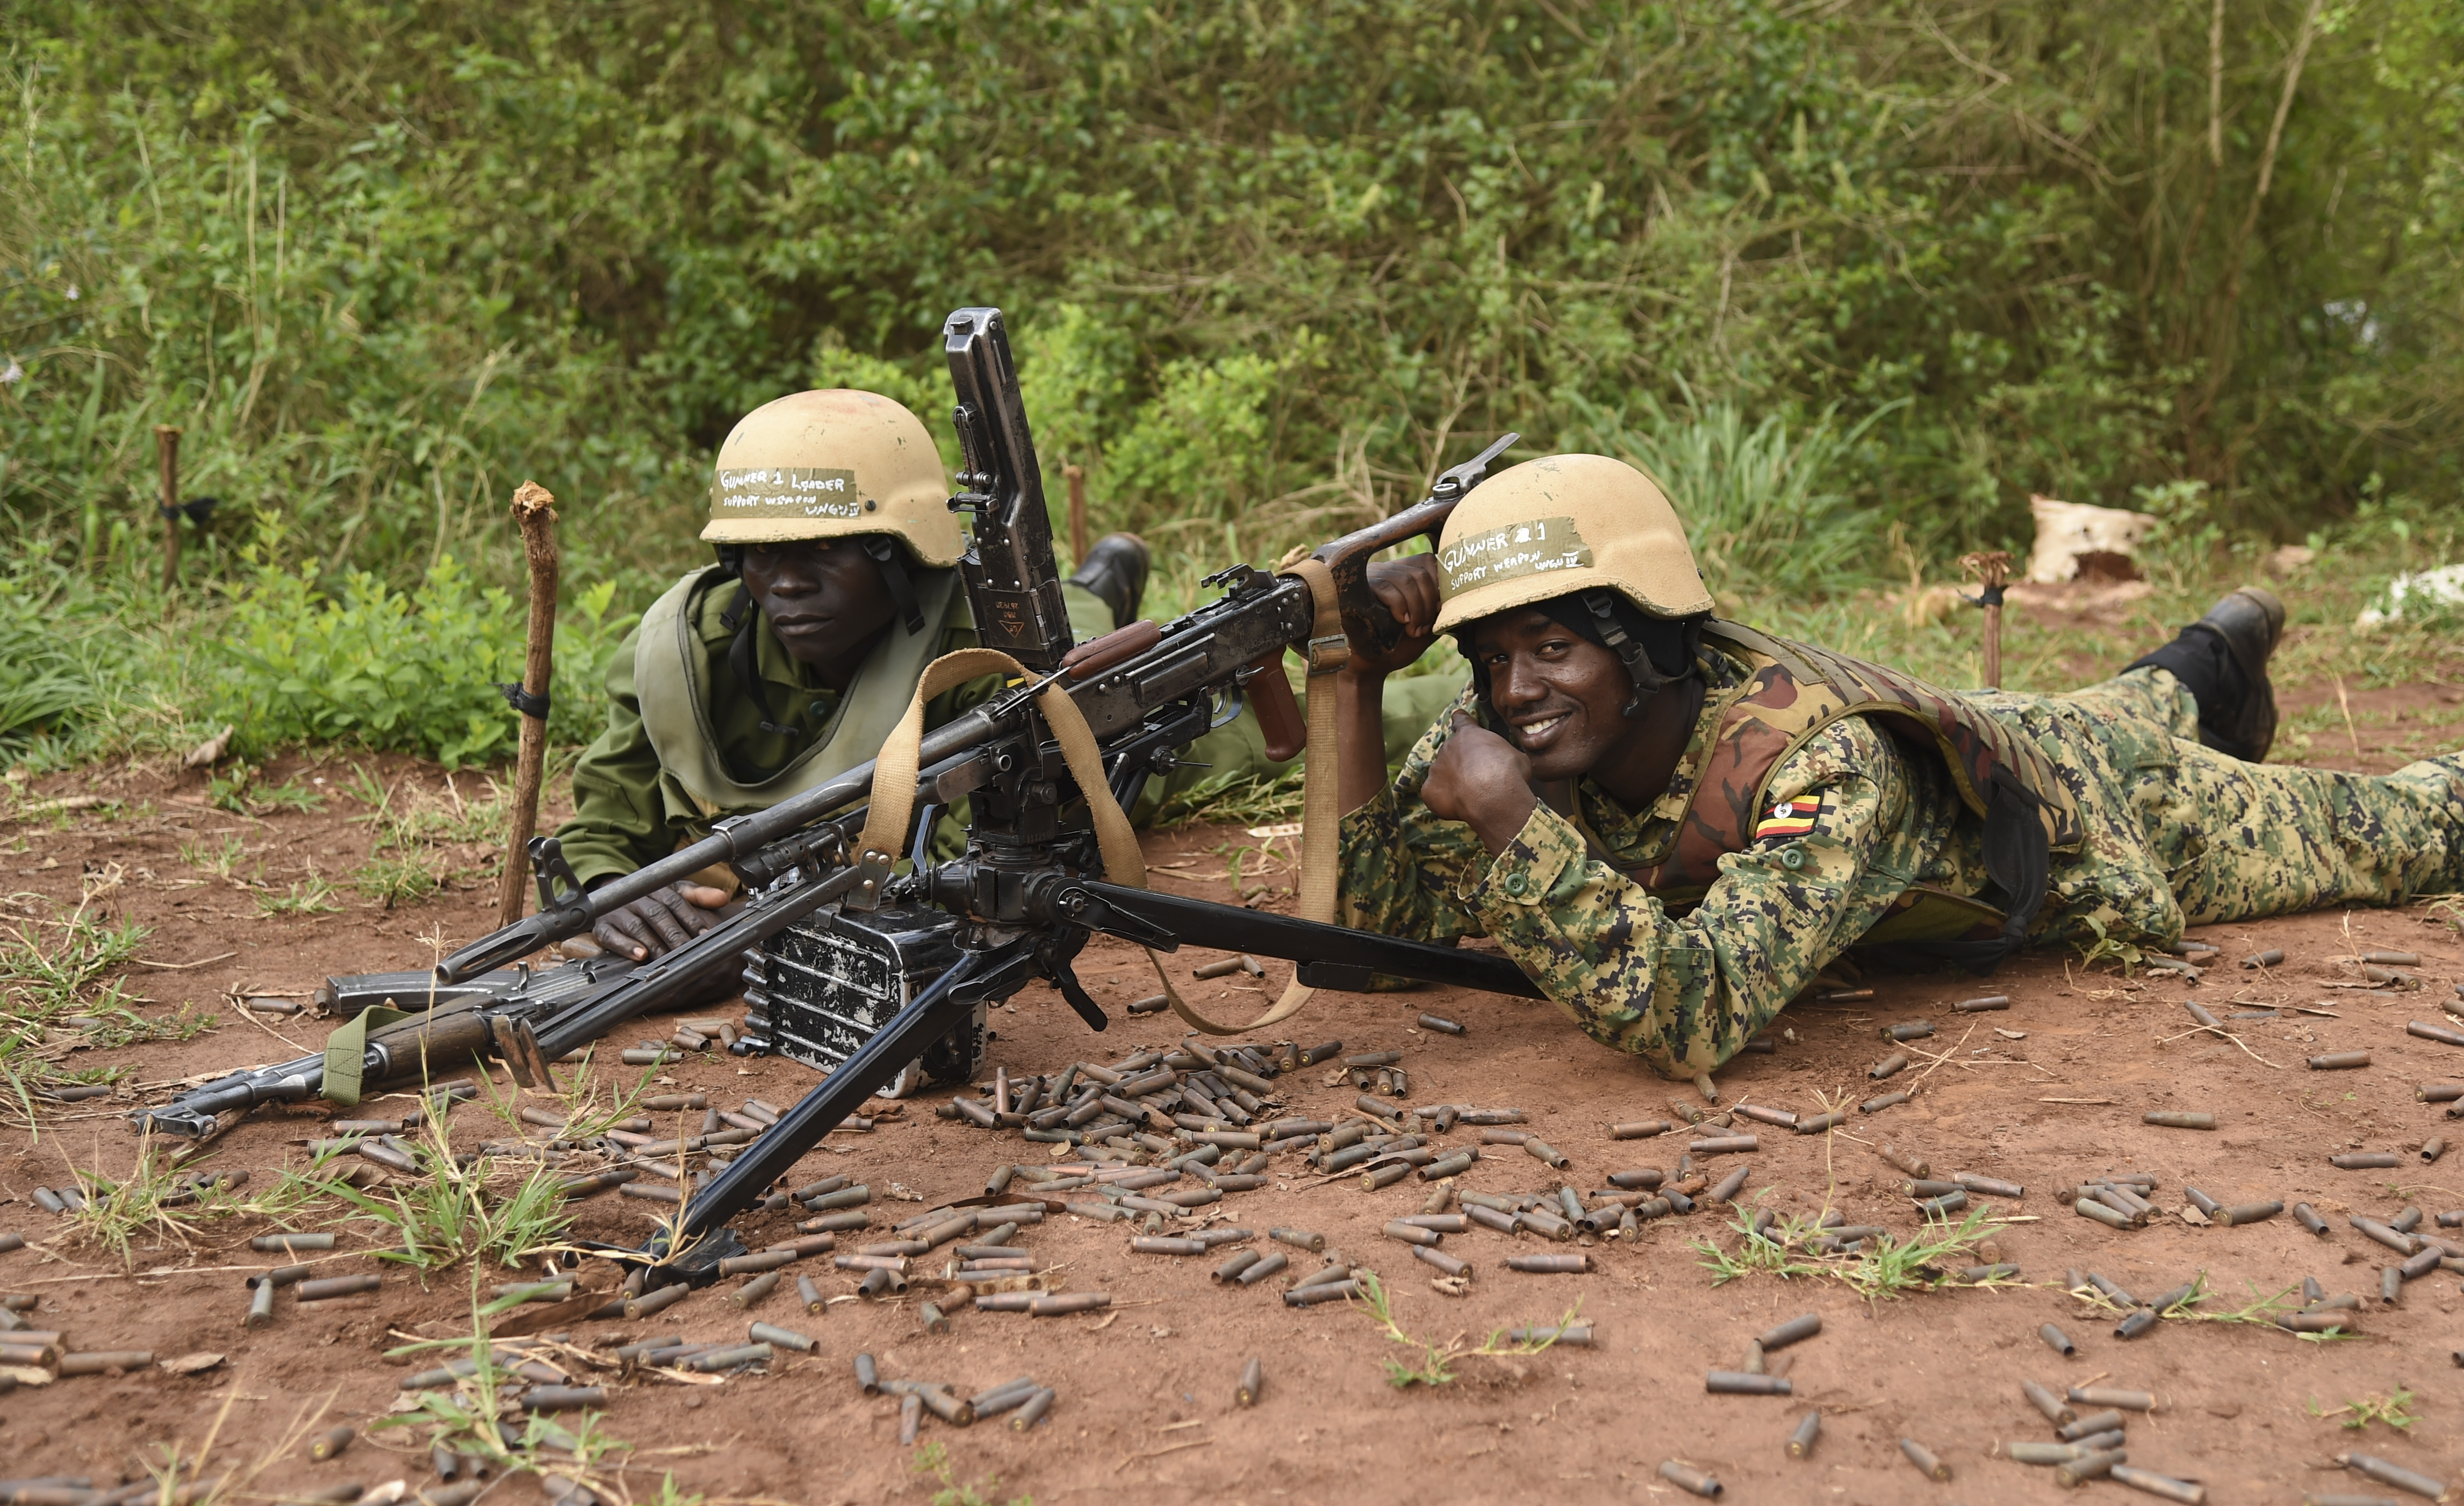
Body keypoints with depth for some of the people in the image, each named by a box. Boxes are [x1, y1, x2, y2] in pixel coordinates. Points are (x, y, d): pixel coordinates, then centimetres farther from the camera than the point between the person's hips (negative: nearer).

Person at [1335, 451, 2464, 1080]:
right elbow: (1376, 923, -29)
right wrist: (1356, 689, -42)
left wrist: (1509, 818, -60)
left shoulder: (1823, 762, -47)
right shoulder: (1513, 726, -30)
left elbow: (1690, 1022, -56)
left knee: (2371, 834, 22)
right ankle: (2202, 674, 64)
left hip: (2096, 804, -5)